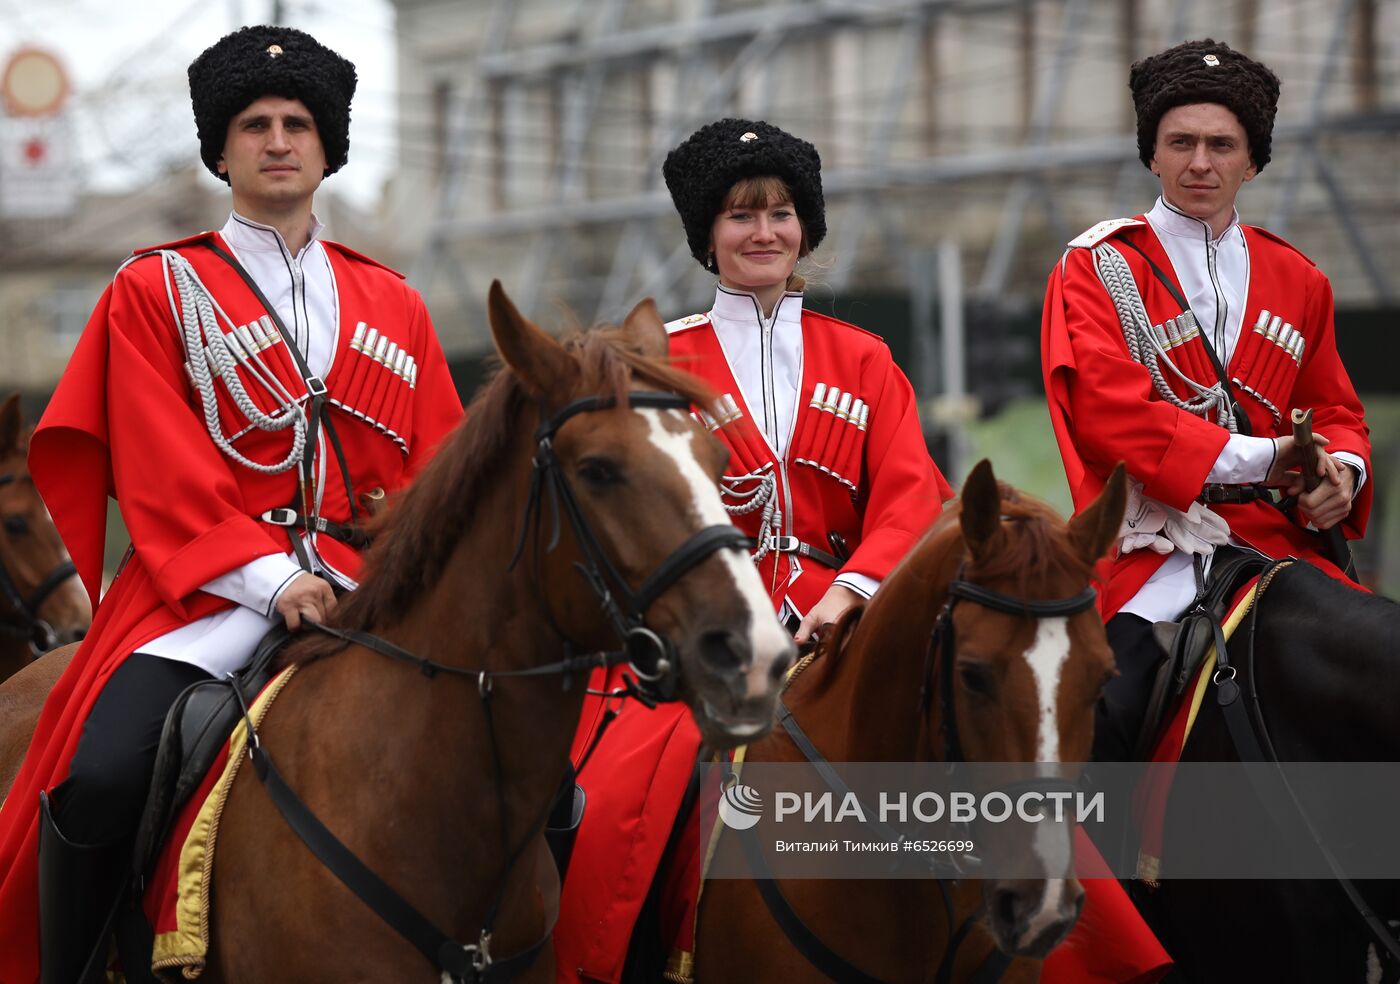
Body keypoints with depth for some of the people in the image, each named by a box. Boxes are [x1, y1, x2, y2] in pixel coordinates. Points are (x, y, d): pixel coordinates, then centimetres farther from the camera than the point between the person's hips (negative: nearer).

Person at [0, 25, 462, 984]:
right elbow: (164, 474, -3)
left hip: (364, 587, 3)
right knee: (100, 779, -27)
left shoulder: (391, 303, 18)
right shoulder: (156, 291, 8)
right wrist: (267, 576, -17)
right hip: (206, 591, -3)